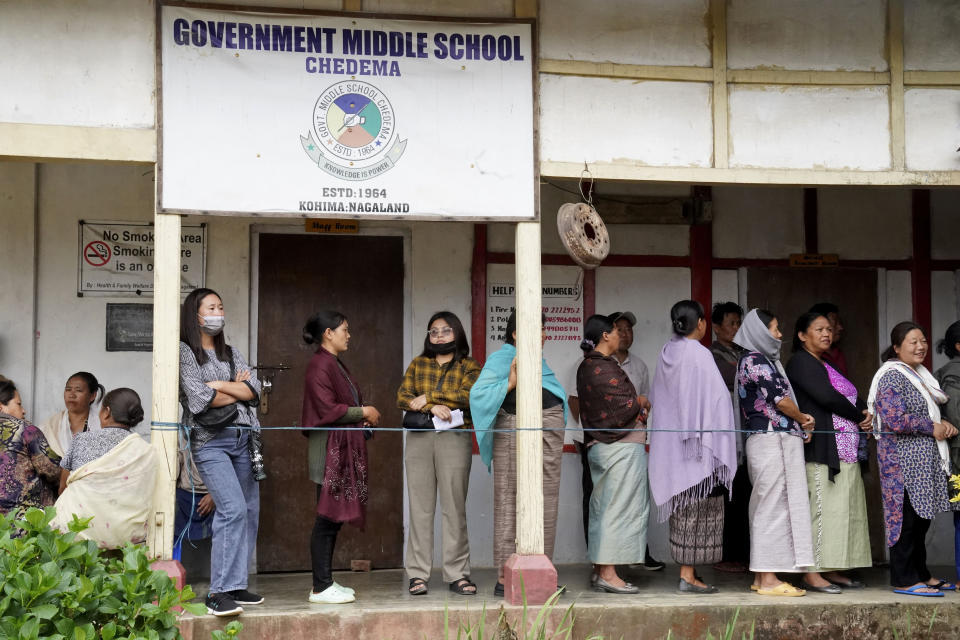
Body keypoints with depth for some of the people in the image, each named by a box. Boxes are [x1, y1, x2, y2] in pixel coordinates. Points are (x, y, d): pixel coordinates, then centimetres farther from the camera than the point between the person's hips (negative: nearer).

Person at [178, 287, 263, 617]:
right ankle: (219, 593, -18)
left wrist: (220, 385, -5)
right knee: (233, 508, -20)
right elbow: (200, 399, -9)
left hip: (243, 437, 7)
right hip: (210, 440, -6)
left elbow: (254, 390, 8)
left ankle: (236, 586, 12)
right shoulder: (185, 351, 2)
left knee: (249, 510, 3)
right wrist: (237, 390, 4)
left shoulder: (230, 352, 20)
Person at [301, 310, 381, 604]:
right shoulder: (319, 365, -12)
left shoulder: (336, 365, 19)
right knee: (328, 517, -7)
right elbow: (327, 410, -19)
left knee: (334, 517, 11)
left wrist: (366, 416, 7)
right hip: (329, 450, -10)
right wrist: (363, 412, -9)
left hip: (345, 449, 10)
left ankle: (326, 582, 16)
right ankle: (321, 587, -2)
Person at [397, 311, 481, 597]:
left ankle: (458, 574, 3)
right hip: (419, 438, 2)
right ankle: (418, 574, 4)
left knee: (454, 507, -3)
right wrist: (433, 407, -12)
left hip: (455, 438, -2)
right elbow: (402, 396, 4)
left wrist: (427, 397, -10)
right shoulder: (417, 364, 16)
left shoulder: (469, 366, 8)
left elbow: (468, 396, -10)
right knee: (420, 507, 0)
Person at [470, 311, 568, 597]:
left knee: (545, 503, 5)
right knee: (510, 501, -6)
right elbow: (478, 393, -11)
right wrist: (510, 383, -20)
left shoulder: (539, 361, 20)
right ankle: (505, 576, -3)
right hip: (513, 432, -7)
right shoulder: (501, 359, -1)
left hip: (549, 433, 7)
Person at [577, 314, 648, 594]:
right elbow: (626, 407, -20)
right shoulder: (604, 368, -17)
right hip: (621, 446, -10)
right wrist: (638, 403, 2)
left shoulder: (585, 367, 13)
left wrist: (635, 408, 4)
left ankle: (600, 570, 17)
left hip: (598, 443, 10)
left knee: (603, 508, 13)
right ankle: (608, 574, -4)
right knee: (619, 507, -5)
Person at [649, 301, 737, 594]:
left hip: (671, 443, 8)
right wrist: (714, 442, -9)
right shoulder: (699, 355, -14)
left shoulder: (667, 353, 7)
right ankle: (688, 576, -2)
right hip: (696, 443, -8)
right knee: (697, 507, -3)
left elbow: (656, 398, 15)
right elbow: (716, 398, -16)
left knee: (683, 506, 13)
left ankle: (686, 572, 17)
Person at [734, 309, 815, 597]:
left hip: (770, 441, 10)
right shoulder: (755, 360, -10)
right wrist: (802, 418, 3)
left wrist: (799, 422, 4)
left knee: (766, 508, 10)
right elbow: (780, 399, -14)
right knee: (773, 505, -9)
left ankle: (762, 577, 14)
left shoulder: (763, 360, 20)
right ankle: (768, 579, -7)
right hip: (772, 440, -10)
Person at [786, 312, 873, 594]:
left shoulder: (826, 367, 24)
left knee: (841, 511, 8)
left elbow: (854, 397, 21)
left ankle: (831, 570, 12)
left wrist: (864, 412, -2)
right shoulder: (801, 362, -5)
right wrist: (860, 417, -3)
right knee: (821, 507, -11)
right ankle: (813, 573, -9)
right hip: (820, 450, -10)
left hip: (843, 451, 10)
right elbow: (827, 397, -16)